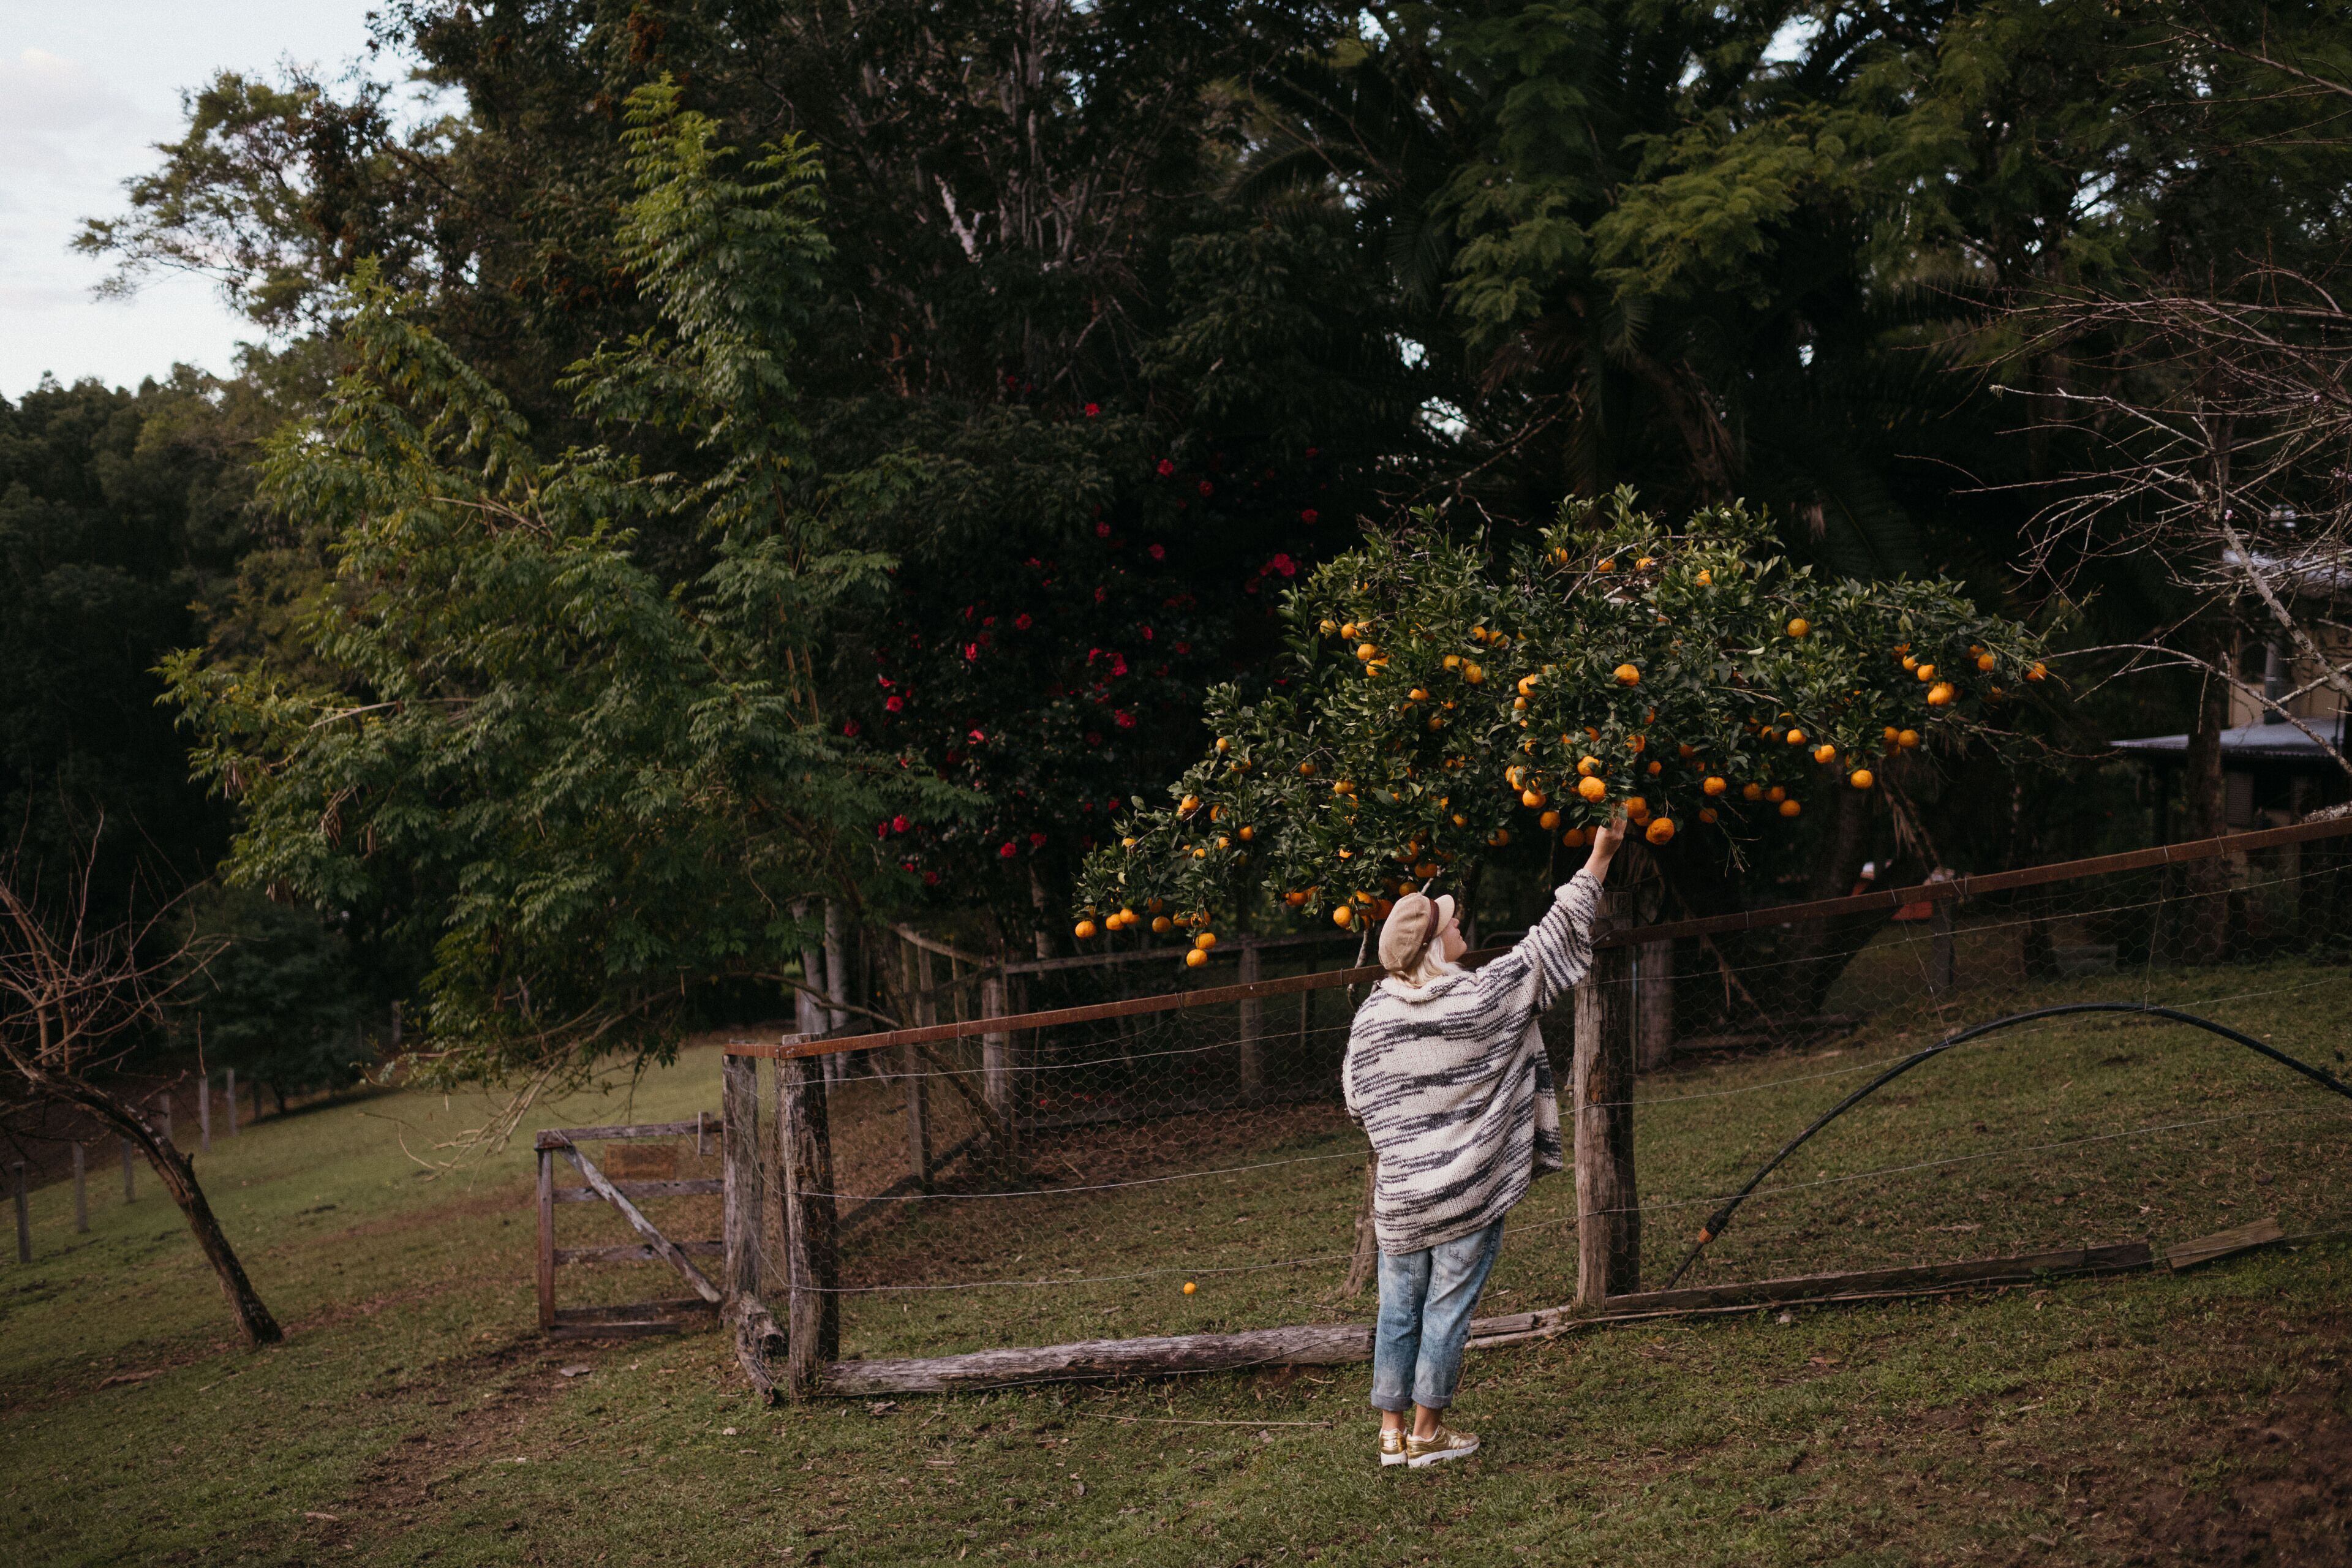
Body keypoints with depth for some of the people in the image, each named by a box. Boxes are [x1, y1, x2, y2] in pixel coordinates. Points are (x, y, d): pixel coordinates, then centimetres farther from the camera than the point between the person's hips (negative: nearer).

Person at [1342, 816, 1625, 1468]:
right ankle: (1426, 1432, 13)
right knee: (1447, 1308, 5)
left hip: (1400, 1192, 3)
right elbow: (1552, 938, -4)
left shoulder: (1372, 1016, -4)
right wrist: (1600, 855, 4)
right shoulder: (1486, 996, -12)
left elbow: (1357, 1101, 6)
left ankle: (1391, 1432, 18)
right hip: (1468, 1192, -3)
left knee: (1399, 1309, 12)